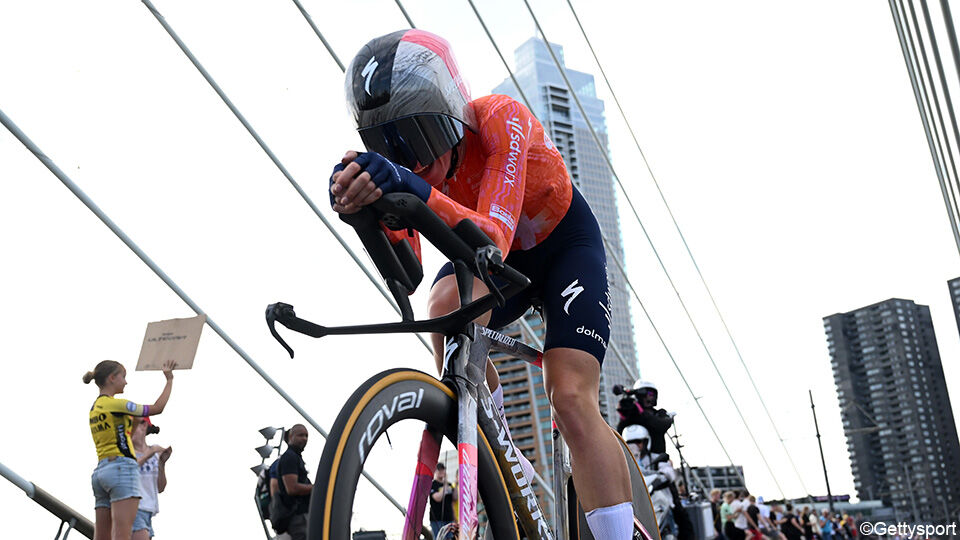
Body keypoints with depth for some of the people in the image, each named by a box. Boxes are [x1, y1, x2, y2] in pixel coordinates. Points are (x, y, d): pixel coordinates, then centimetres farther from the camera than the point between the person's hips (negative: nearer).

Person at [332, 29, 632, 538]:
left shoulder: (499, 120, -33)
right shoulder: (407, 161, -19)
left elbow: (493, 241, -46)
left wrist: (419, 190, -63)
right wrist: (366, 201, -49)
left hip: (565, 244, -4)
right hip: (499, 255, 4)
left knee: (572, 400, -19)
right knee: (446, 306, -30)